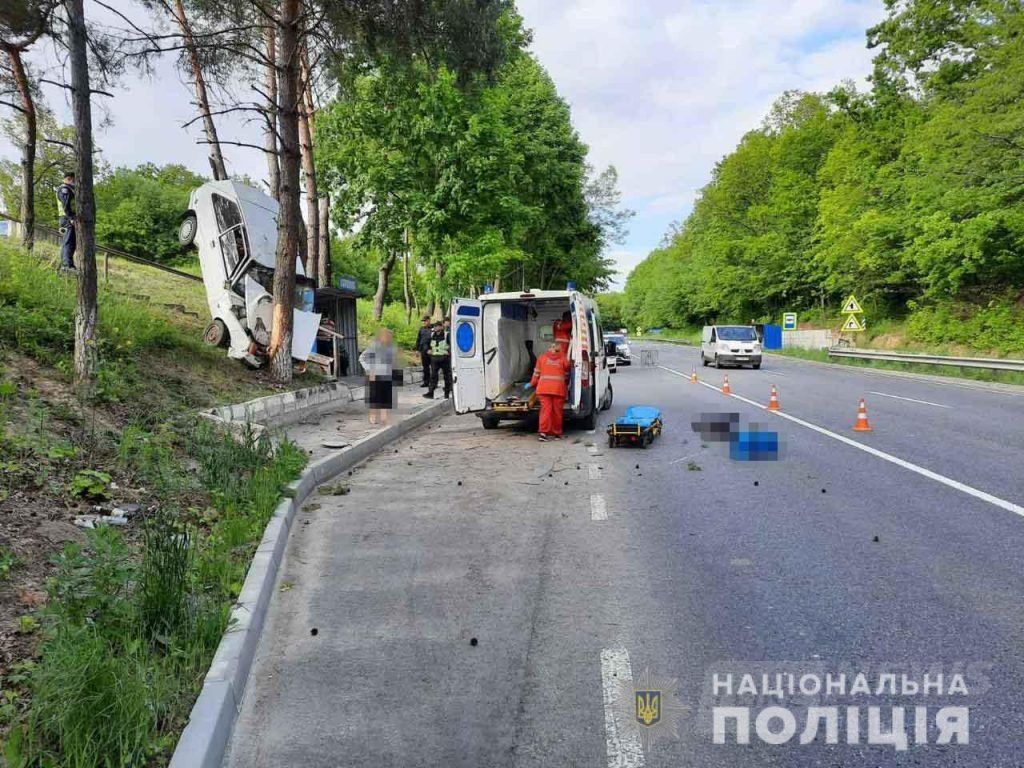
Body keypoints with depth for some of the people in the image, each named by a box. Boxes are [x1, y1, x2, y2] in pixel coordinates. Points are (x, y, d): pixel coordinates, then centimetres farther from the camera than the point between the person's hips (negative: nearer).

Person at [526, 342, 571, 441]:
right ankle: (557, 433, 14)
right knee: (557, 411, 6)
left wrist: (532, 384, 26)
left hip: (544, 388, 1)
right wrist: (566, 386, 32)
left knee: (545, 409, -3)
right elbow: (567, 376, 15)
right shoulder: (564, 359, 11)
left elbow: (536, 374, 12)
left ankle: (543, 432, -15)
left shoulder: (542, 358, 12)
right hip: (559, 388, 0)